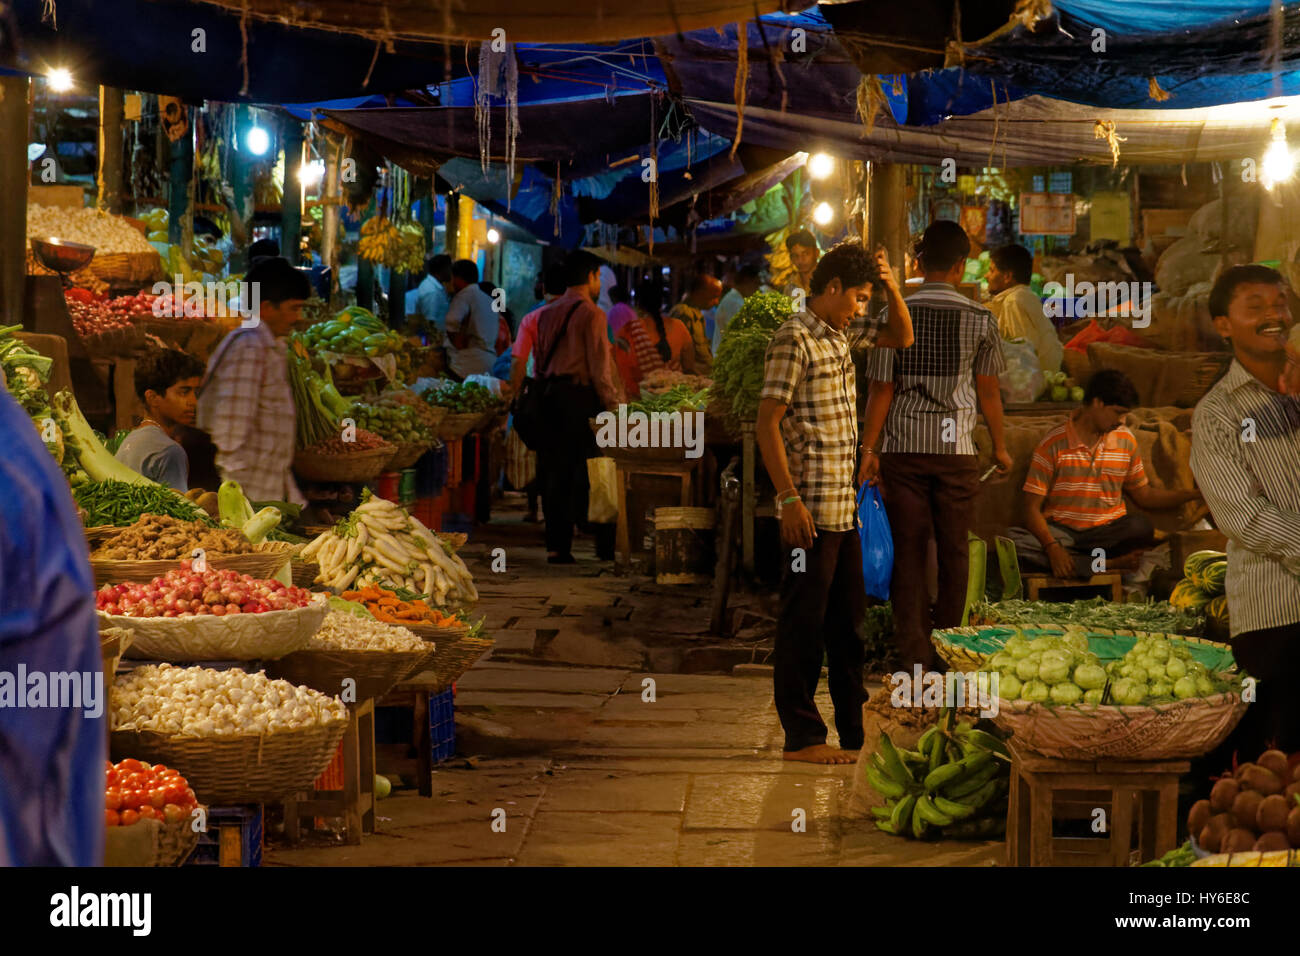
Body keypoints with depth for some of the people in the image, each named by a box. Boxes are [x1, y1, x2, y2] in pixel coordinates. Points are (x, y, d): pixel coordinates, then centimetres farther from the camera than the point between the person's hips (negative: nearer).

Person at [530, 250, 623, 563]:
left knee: (555, 471, 6)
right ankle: (605, 543, 0)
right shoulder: (591, 314, -7)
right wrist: (613, 404, -7)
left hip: (551, 396, 6)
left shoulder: (546, 314, 14)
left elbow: (538, 364, 15)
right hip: (581, 394, -6)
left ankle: (556, 546, 4)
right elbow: (600, 366, -11)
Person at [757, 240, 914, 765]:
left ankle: (857, 731, 22)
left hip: (844, 507, 9)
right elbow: (767, 422, -16)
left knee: (848, 620, 14)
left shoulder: (839, 335, 14)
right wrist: (790, 499, -20)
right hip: (811, 510, -9)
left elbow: (901, 337, 27)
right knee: (804, 622, -2)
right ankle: (801, 736, 3)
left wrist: (891, 285, 9)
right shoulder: (793, 338, -12)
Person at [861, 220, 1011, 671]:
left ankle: (914, 654, 1)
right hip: (956, 448, 0)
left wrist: (869, 449, 4)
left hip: (902, 448, 0)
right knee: (954, 553, 9)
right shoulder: (980, 320, -1)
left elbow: (880, 389, -2)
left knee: (908, 552, 4)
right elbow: (988, 390, 5)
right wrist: (1000, 447, 17)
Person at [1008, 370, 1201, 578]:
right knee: (1014, 541, -34)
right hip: (1062, 530, -2)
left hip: (1108, 531, 2)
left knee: (1141, 526, -32)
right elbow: (1033, 508, -9)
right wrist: (1052, 547, -26)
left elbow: (1144, 495, 17)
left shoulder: (1126, 440, 8)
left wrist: (1194, 495, 4)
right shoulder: (1053, 444, -7)